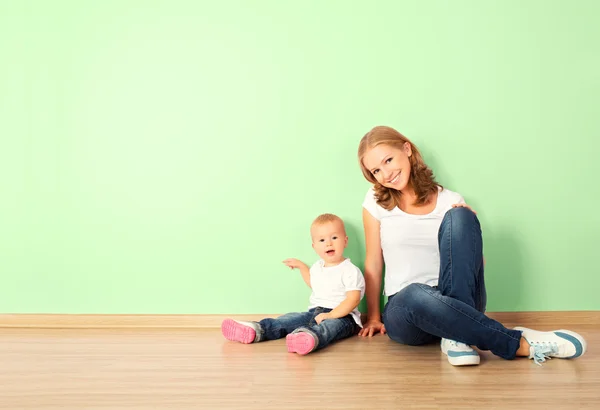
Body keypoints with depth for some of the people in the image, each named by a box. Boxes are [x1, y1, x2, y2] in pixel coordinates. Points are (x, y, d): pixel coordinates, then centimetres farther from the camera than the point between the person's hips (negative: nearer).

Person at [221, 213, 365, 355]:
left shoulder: (350, 271, -10)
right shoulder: (318, 266, 15)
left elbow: (353, 299, -19)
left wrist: (330, 315, -28)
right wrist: (301, 266, 31)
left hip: (341, 316, -8)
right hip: (315, 312, 8)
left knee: (330, 325, -41)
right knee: (289, 319, -13)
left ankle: (311, 337, -75)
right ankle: (256, 330, -32)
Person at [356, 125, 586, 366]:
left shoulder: (450, 200, 5)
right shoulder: (376, 201, 4)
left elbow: (478, 262, 8)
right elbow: (373, 263, 10)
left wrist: (468, 227, -10)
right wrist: (374, 317, 12)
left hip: (460, 301, 1)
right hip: (404, 308, -1)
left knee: (458, 217, -23)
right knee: (416, 294, -41)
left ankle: (458, 333, -27)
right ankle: (518, 344, -26)